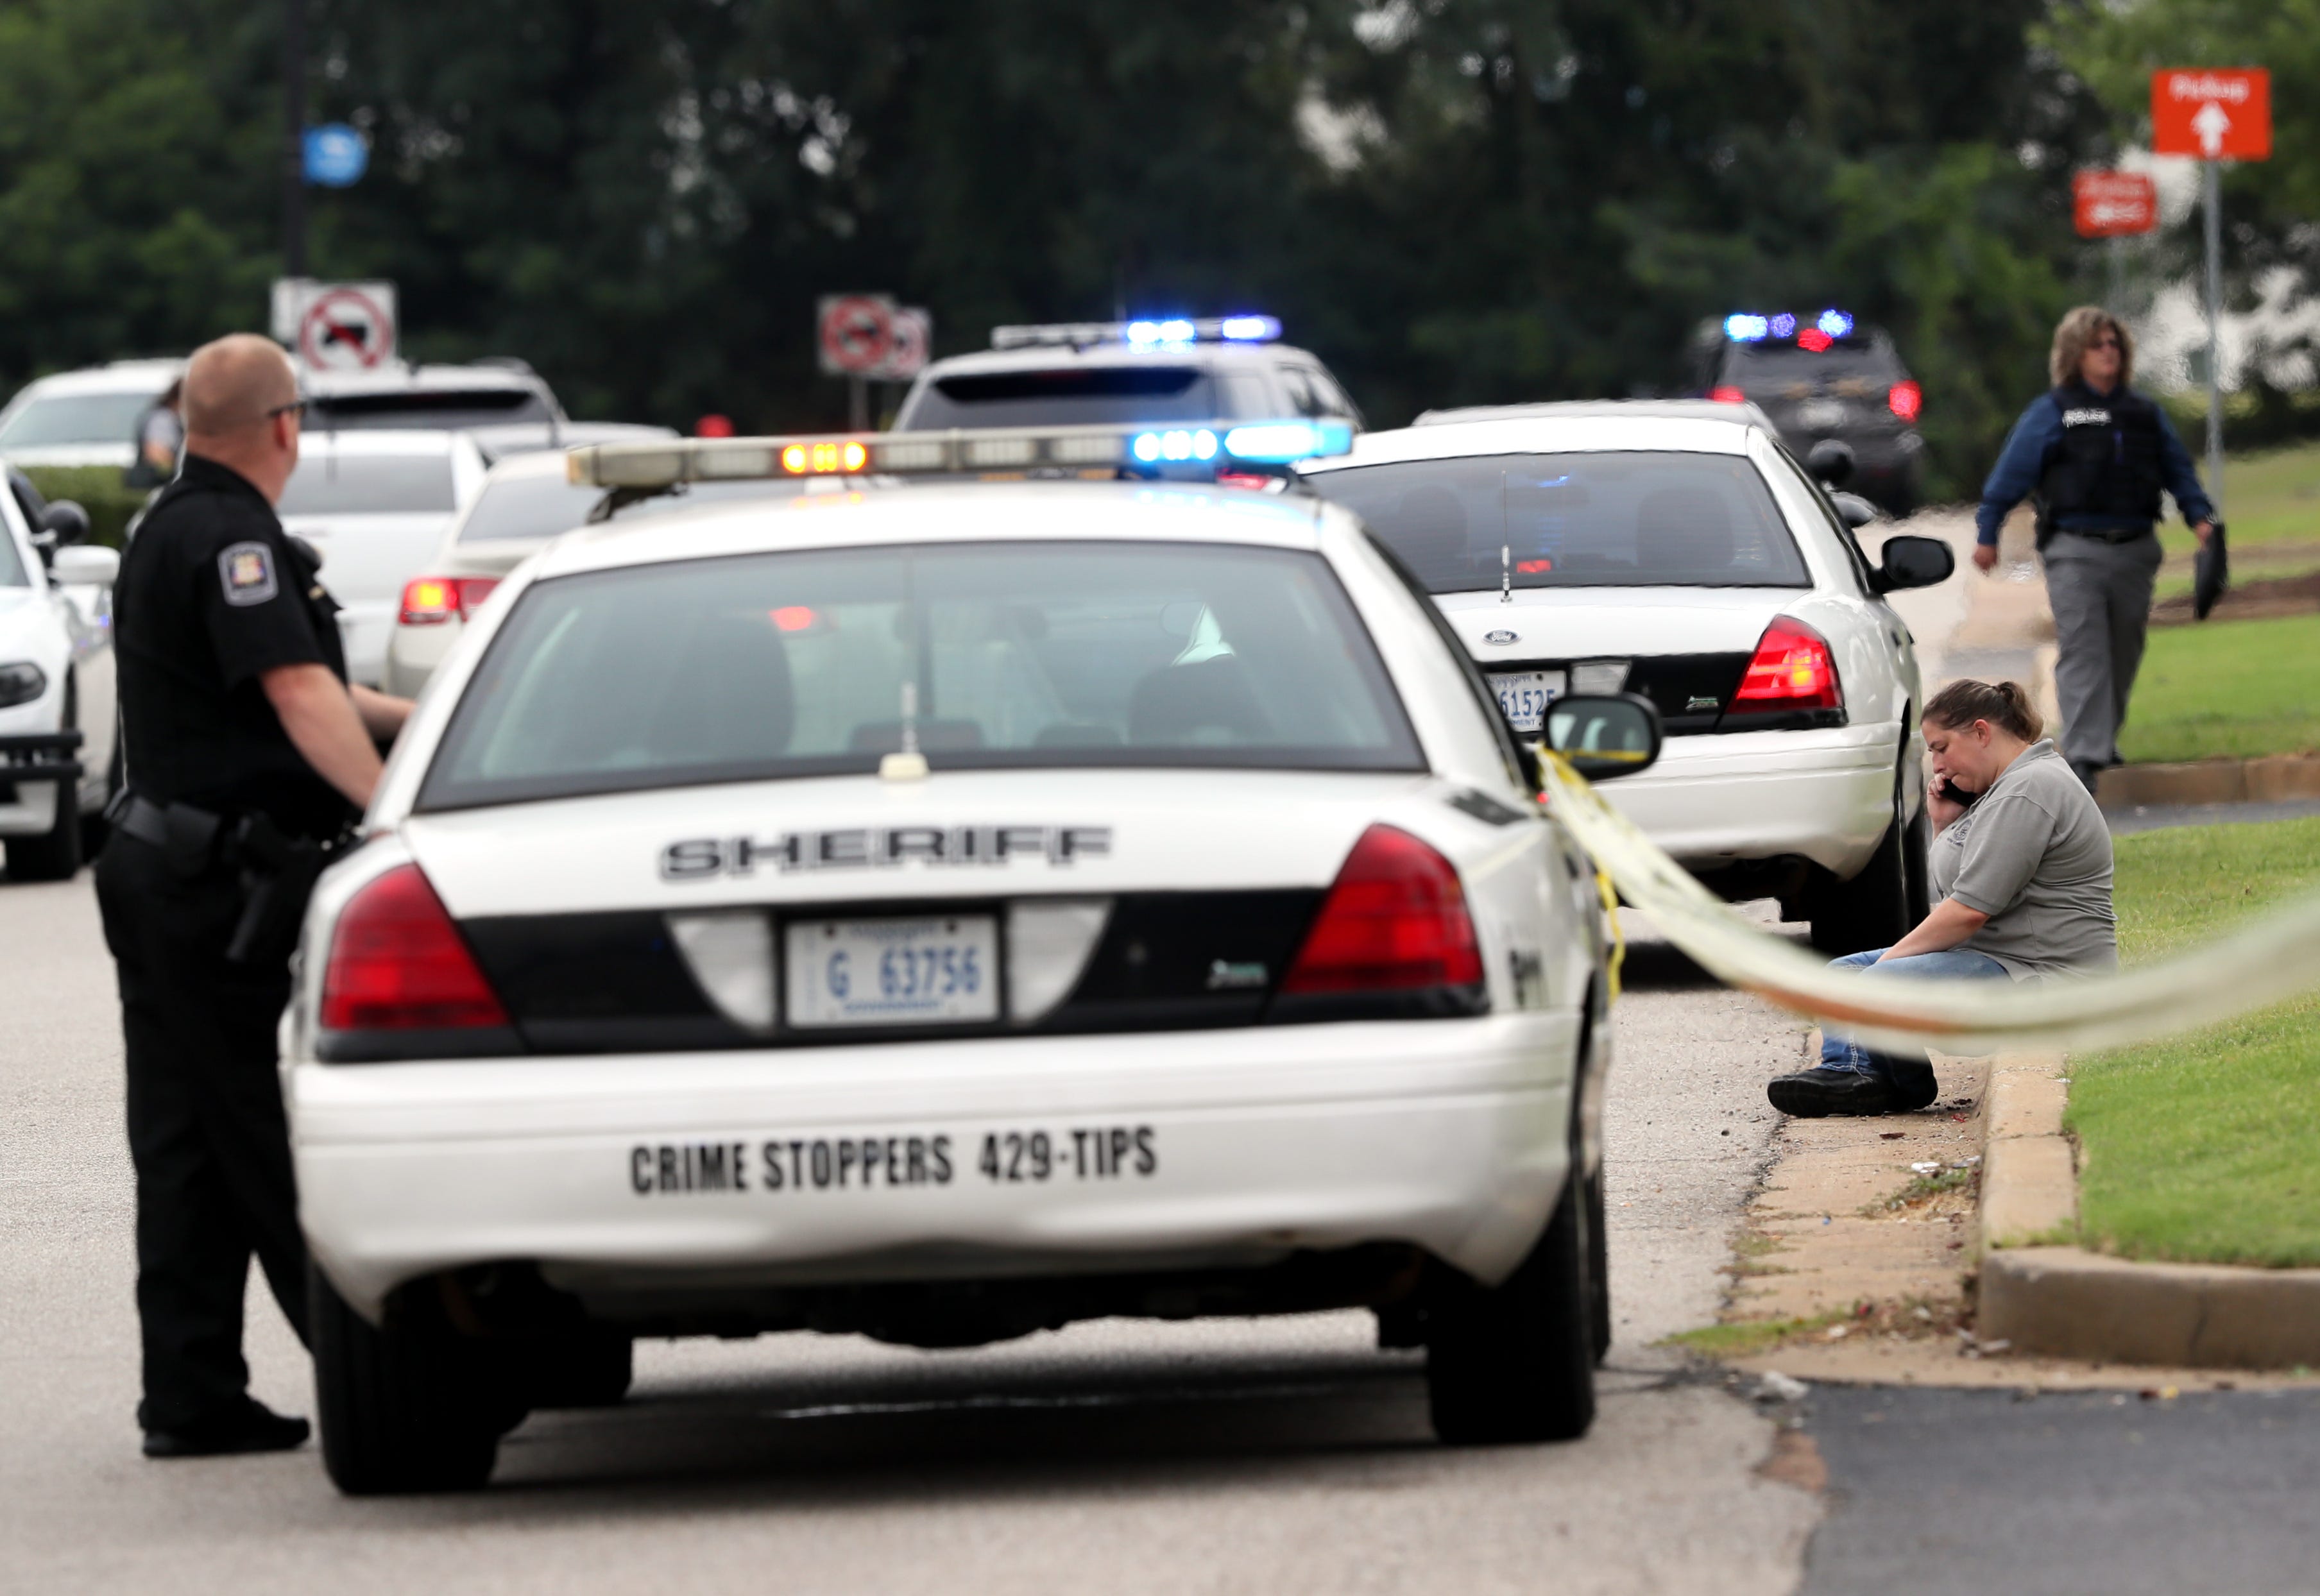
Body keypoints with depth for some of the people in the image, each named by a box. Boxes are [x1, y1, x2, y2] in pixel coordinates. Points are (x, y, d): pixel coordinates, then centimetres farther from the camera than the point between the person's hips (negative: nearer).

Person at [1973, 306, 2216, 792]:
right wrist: (1987, 534, 1)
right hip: (2075, 552, -5)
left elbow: (2178, 471, 20)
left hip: (2133, 551, 5)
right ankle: (2083, 756, -19)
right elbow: (2010, 476, 3)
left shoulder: (2145, 415, 15)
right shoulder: (2051, 414, 2)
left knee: (2123, 657, 9)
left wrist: (2200, 516, 6)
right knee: (2083, 655, -13)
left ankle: (2103, 742, 25)